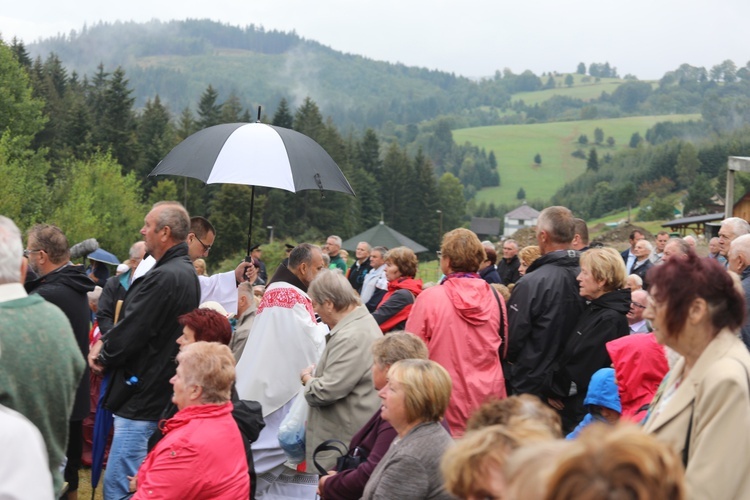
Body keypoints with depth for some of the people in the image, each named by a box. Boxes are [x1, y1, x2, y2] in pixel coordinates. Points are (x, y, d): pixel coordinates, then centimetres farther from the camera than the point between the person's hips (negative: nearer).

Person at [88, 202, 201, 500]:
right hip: (162, 395, 11)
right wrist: (106, 343, 5)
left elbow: (133, 328, -20)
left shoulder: (164, 277, -21)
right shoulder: (185, 272, 13)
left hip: (143, 400, -11)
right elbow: (136, 319, 18)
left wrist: (103, 355, 0)